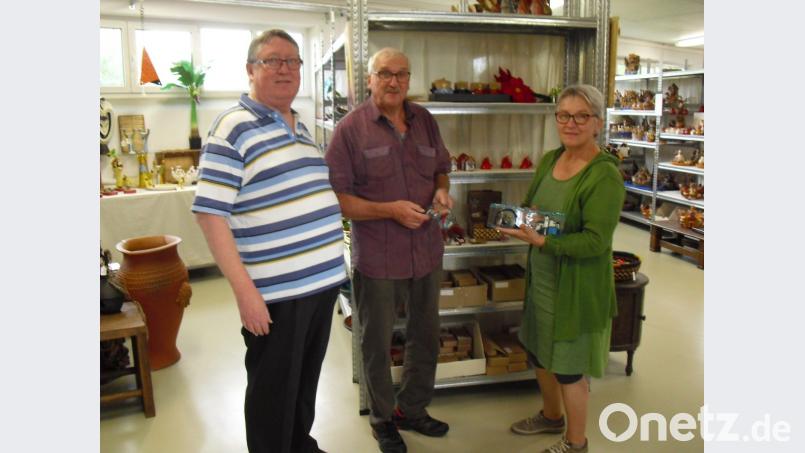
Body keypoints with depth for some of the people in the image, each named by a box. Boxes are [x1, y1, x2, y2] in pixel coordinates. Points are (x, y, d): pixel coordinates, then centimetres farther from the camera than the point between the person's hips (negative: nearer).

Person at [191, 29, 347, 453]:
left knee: (307, 379, 22)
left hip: (324, 280, 8)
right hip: (275, 292, -7)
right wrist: (244, 289, -19)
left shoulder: (301, 127, 13)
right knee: (273, 390, 10)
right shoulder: (234, 127, -11)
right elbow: (210, 213, -16)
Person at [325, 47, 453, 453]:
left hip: (427, 252, 5)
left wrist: (442, 190, -4)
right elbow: (336, 197, -13)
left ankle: (412, 410, 43)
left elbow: (441, 168, 18)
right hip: (377, 258, -5)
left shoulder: (424, 121, 7)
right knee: (377, 345, 13)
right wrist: (390, 210, -22)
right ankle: (382, 419, 37)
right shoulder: (351, 128, -9)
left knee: (425, 338, 19)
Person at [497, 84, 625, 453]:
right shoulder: (549, 160, 3)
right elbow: (529, 205, 13)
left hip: (577, 286, -7)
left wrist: (541, 241, -32)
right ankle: (551, 416, 49)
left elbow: (595, 242, -24)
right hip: (541, 278, 8)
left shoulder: (605, 175, -20)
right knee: (539, 351, 23)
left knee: (569, 367, 8)